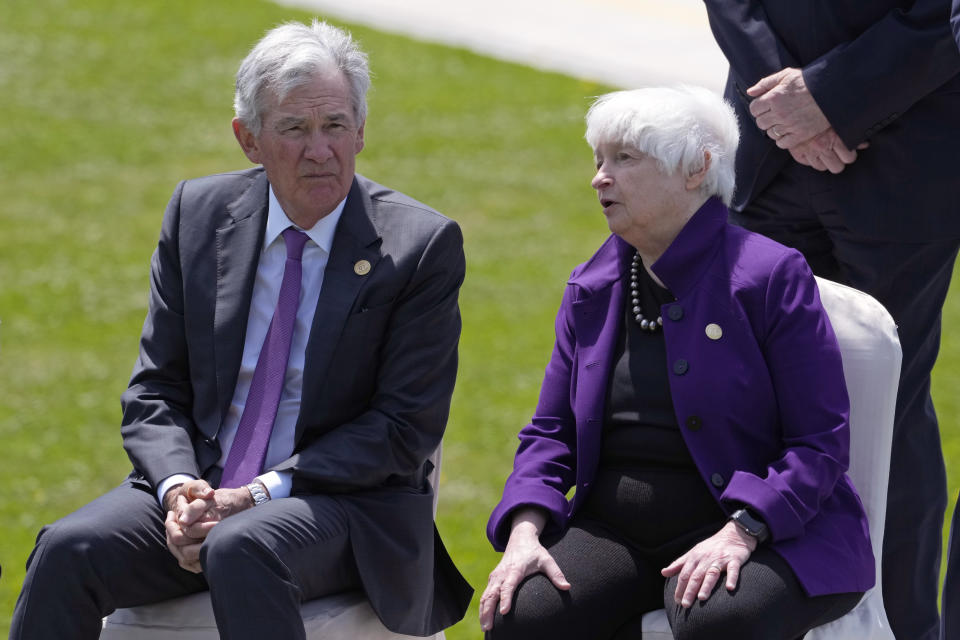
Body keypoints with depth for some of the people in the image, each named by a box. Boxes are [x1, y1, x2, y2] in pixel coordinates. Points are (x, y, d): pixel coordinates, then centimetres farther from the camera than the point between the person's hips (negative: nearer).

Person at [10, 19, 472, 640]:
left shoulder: (421, 244, -6)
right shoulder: (198, 212, 6)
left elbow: (405, 427, -8)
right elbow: (155, 392, 9)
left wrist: (259, 495, -17)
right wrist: (178, 489, -13)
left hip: (347, 506, -4)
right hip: (202, 487, 4)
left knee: (240, 549, -37)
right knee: (66, 552, -22)